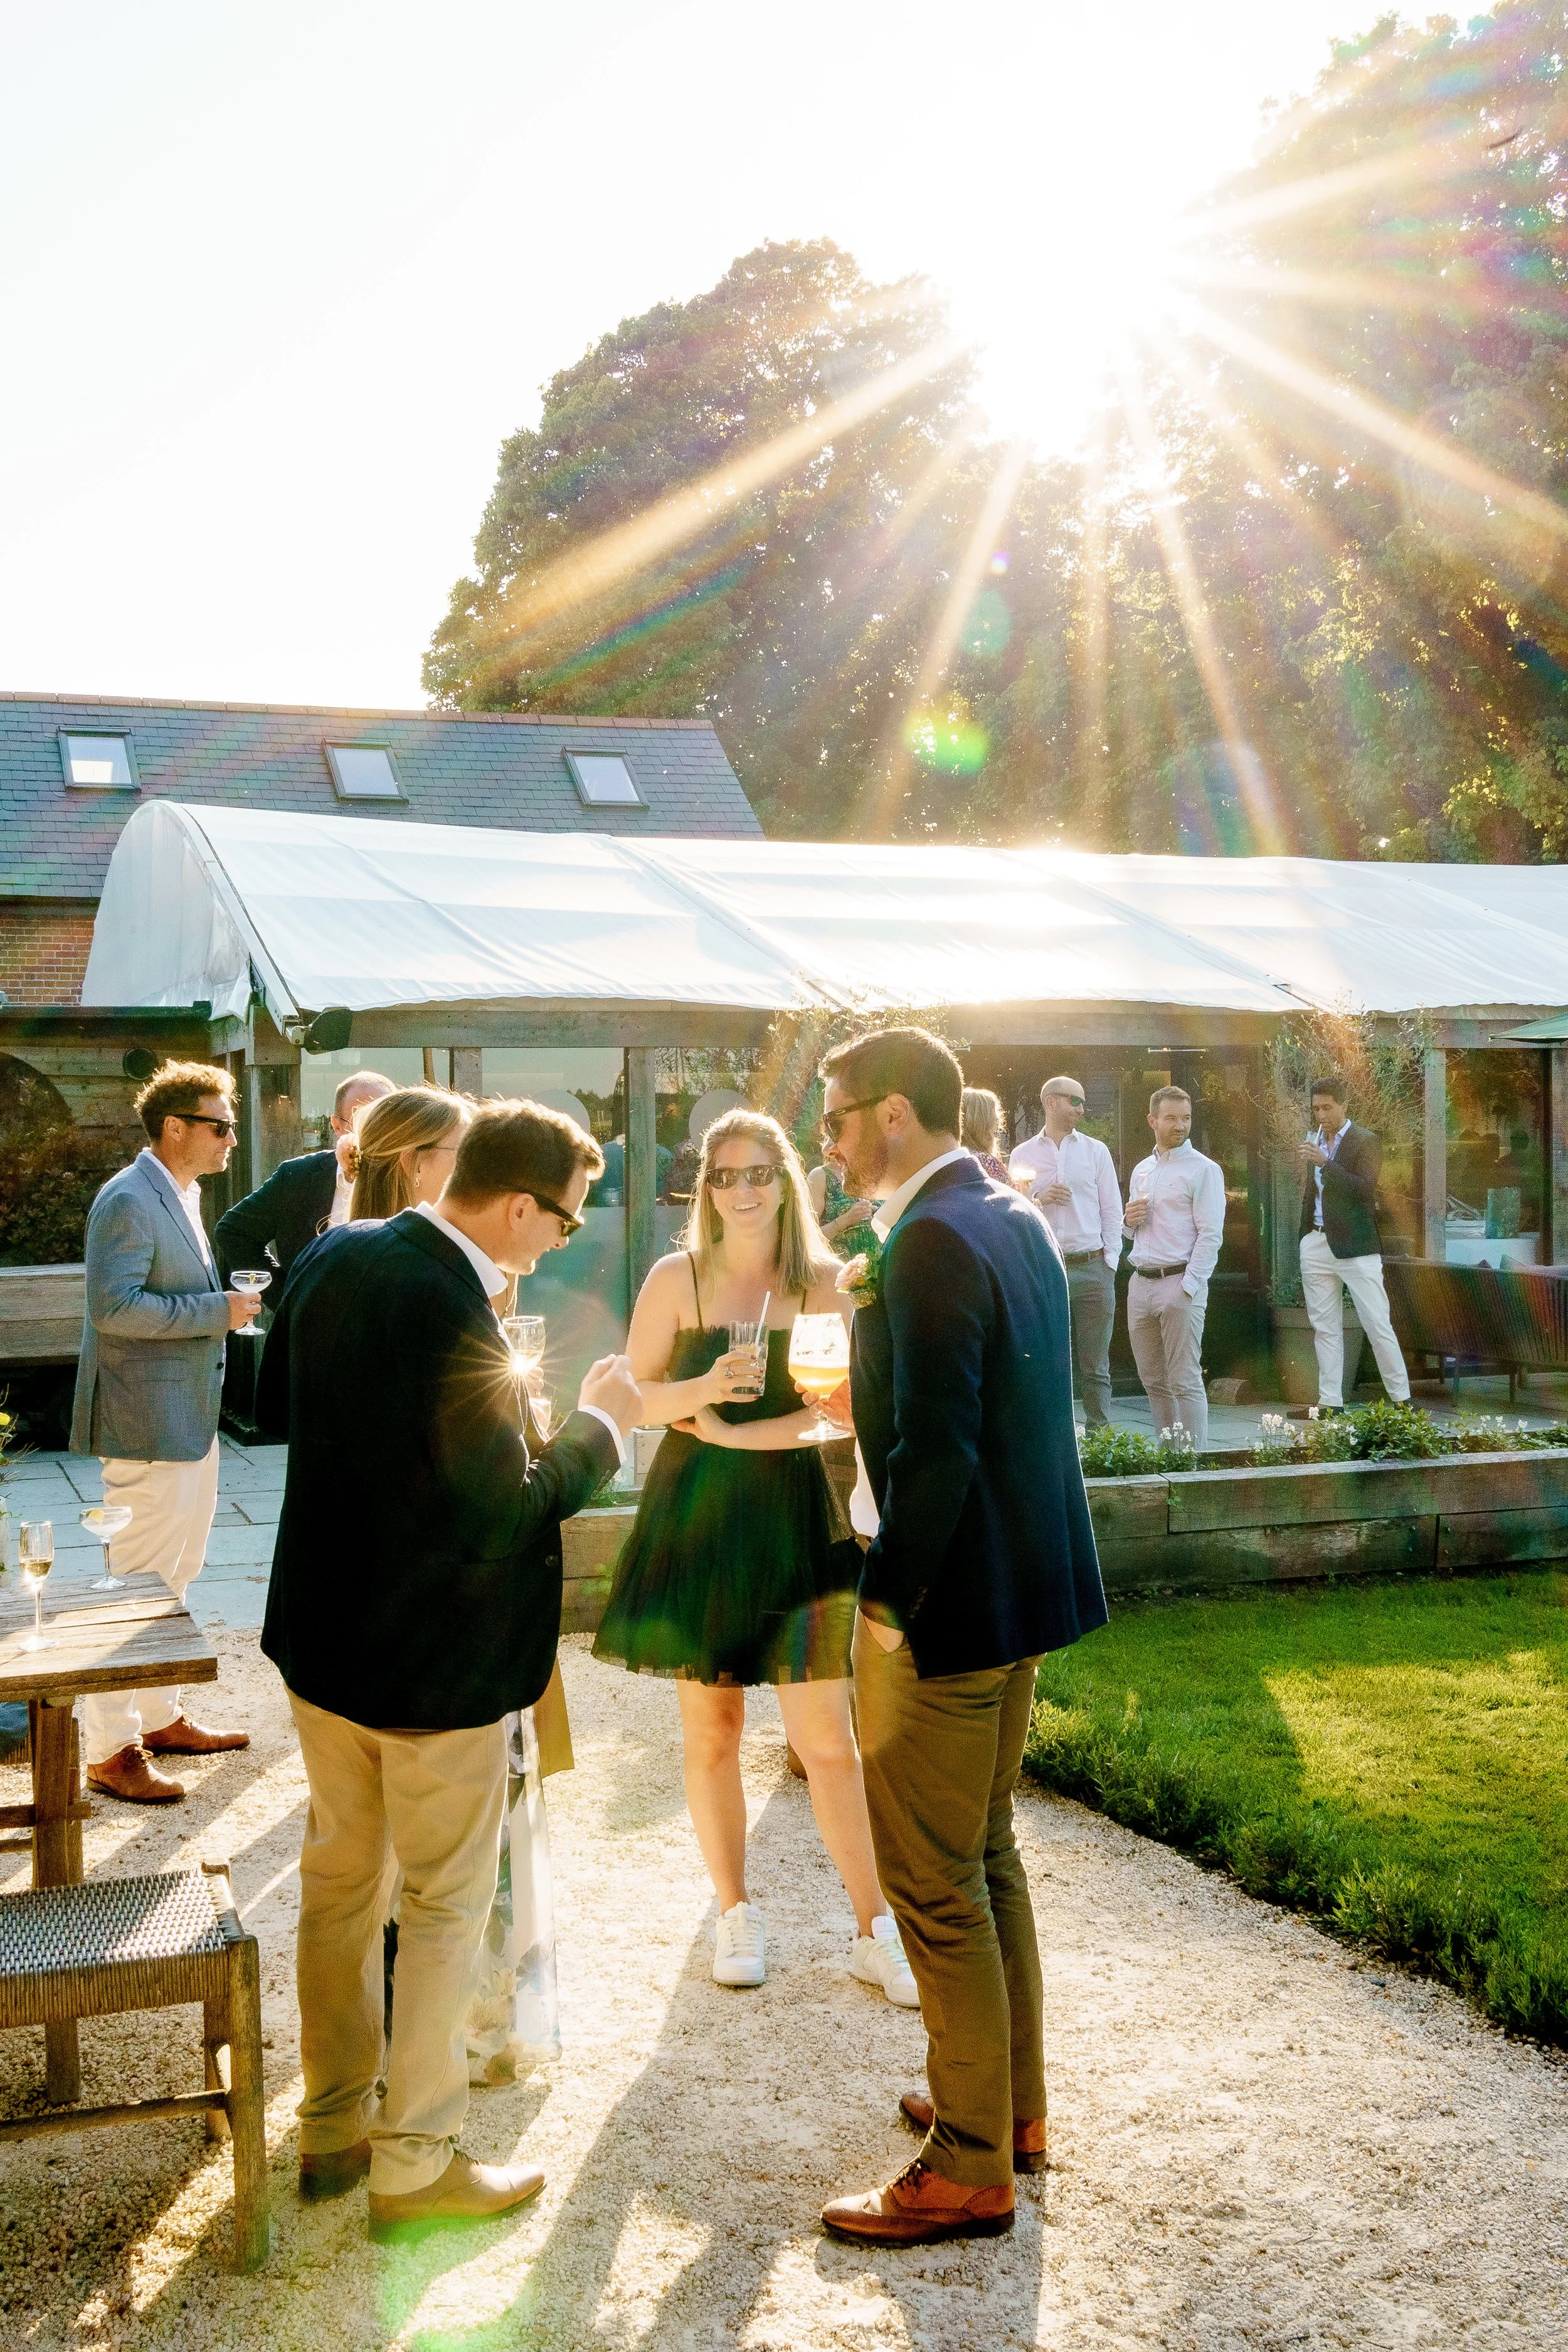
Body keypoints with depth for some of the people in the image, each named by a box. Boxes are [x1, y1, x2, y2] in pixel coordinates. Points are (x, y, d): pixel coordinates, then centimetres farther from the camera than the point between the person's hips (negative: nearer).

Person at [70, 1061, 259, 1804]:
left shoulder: (183, 1193, 12)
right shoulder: (128, 1201, -18)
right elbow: (113, 1305, -26)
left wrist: (226, 1304, 7)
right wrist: (216, 1312, -23)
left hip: (190, 1419, 10)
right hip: (147, 1426, -10)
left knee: (177, 1575, 18)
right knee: (139, 1583, -3)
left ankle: (160, 1716, 31)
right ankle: (109, 1749, 7)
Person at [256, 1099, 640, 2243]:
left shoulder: (333, 1258, -2)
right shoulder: (452, 1312, -28)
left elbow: (275, 1407, 11)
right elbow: (506, 1505, -24)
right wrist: (600, 1424, -11)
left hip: (323, 1634, 8)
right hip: (433, 1659, -8)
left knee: (340, 1880, 20)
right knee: (445, 1905, 9)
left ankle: (335, 2122, 34)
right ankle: (415, 2163, 20)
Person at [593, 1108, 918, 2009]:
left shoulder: (826, 1282, -1)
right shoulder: (677, 1277, 0)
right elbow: (634, 1396, 1)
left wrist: (738, 1430, -14)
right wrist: (702, 1389, -18)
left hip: (795, 1519, -1)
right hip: (697, 1517, 1)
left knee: (827, 1737, -2)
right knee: (711, 1728, 9)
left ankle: (877, 1929, 10)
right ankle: (737, 1911, 26)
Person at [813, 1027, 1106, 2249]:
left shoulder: (932, 1240, -21)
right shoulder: (1016, 1217, 9)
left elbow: (934, 1447, -25)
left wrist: (886, 1597, -17)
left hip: (951, 1602, -10)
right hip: (1027, 1588, 10)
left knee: (934, 1882, 2)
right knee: (986, 1850, 22)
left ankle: (970, 2169, 14)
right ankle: (1012, 2102, 35)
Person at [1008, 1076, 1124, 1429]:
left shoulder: (1095, 1151, 11)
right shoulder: (1022, 1155, 9)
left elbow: (1112, 1211, 8)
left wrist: (1109, 1264, 0)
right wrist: (1038, 1200, -10)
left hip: (1092, 1268, 0)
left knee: (1095, 1367, 2)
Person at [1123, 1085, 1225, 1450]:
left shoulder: (1203, 1170, -4)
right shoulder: (1141, 1171, 17)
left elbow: (1210, 1235, -10)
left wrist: (1188, 1287, -17)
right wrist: (1130, 1220, 3)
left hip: (1180, 1284, -7)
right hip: (1141, 1282, 7)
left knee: (1185, 1381, -7)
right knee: (1153, 1380, 11)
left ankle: (1196, 1457, -3)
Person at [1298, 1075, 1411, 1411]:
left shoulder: (1366, 1141, -5)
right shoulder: (1315, 1141, 14)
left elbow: (1365, 1189, -18)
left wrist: (1325, 1162, -23)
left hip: (1356, 1245, -6)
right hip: (1318, 1243, 6)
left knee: (1378, 1325, -5)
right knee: (1325, 1328, 6)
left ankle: (1402, 1399, 1)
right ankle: (1330, 1403, 10)